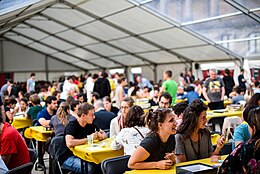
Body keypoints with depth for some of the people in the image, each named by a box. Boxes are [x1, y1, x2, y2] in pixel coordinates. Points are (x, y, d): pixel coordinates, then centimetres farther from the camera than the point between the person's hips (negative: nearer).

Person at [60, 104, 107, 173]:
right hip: (69, 157, -7)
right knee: (89, 168, -33)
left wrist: (101, 136, -8)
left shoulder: (90, 125, 5)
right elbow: (69, 143, -33)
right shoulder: (72, 125, -16)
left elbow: (104, 134, 17)